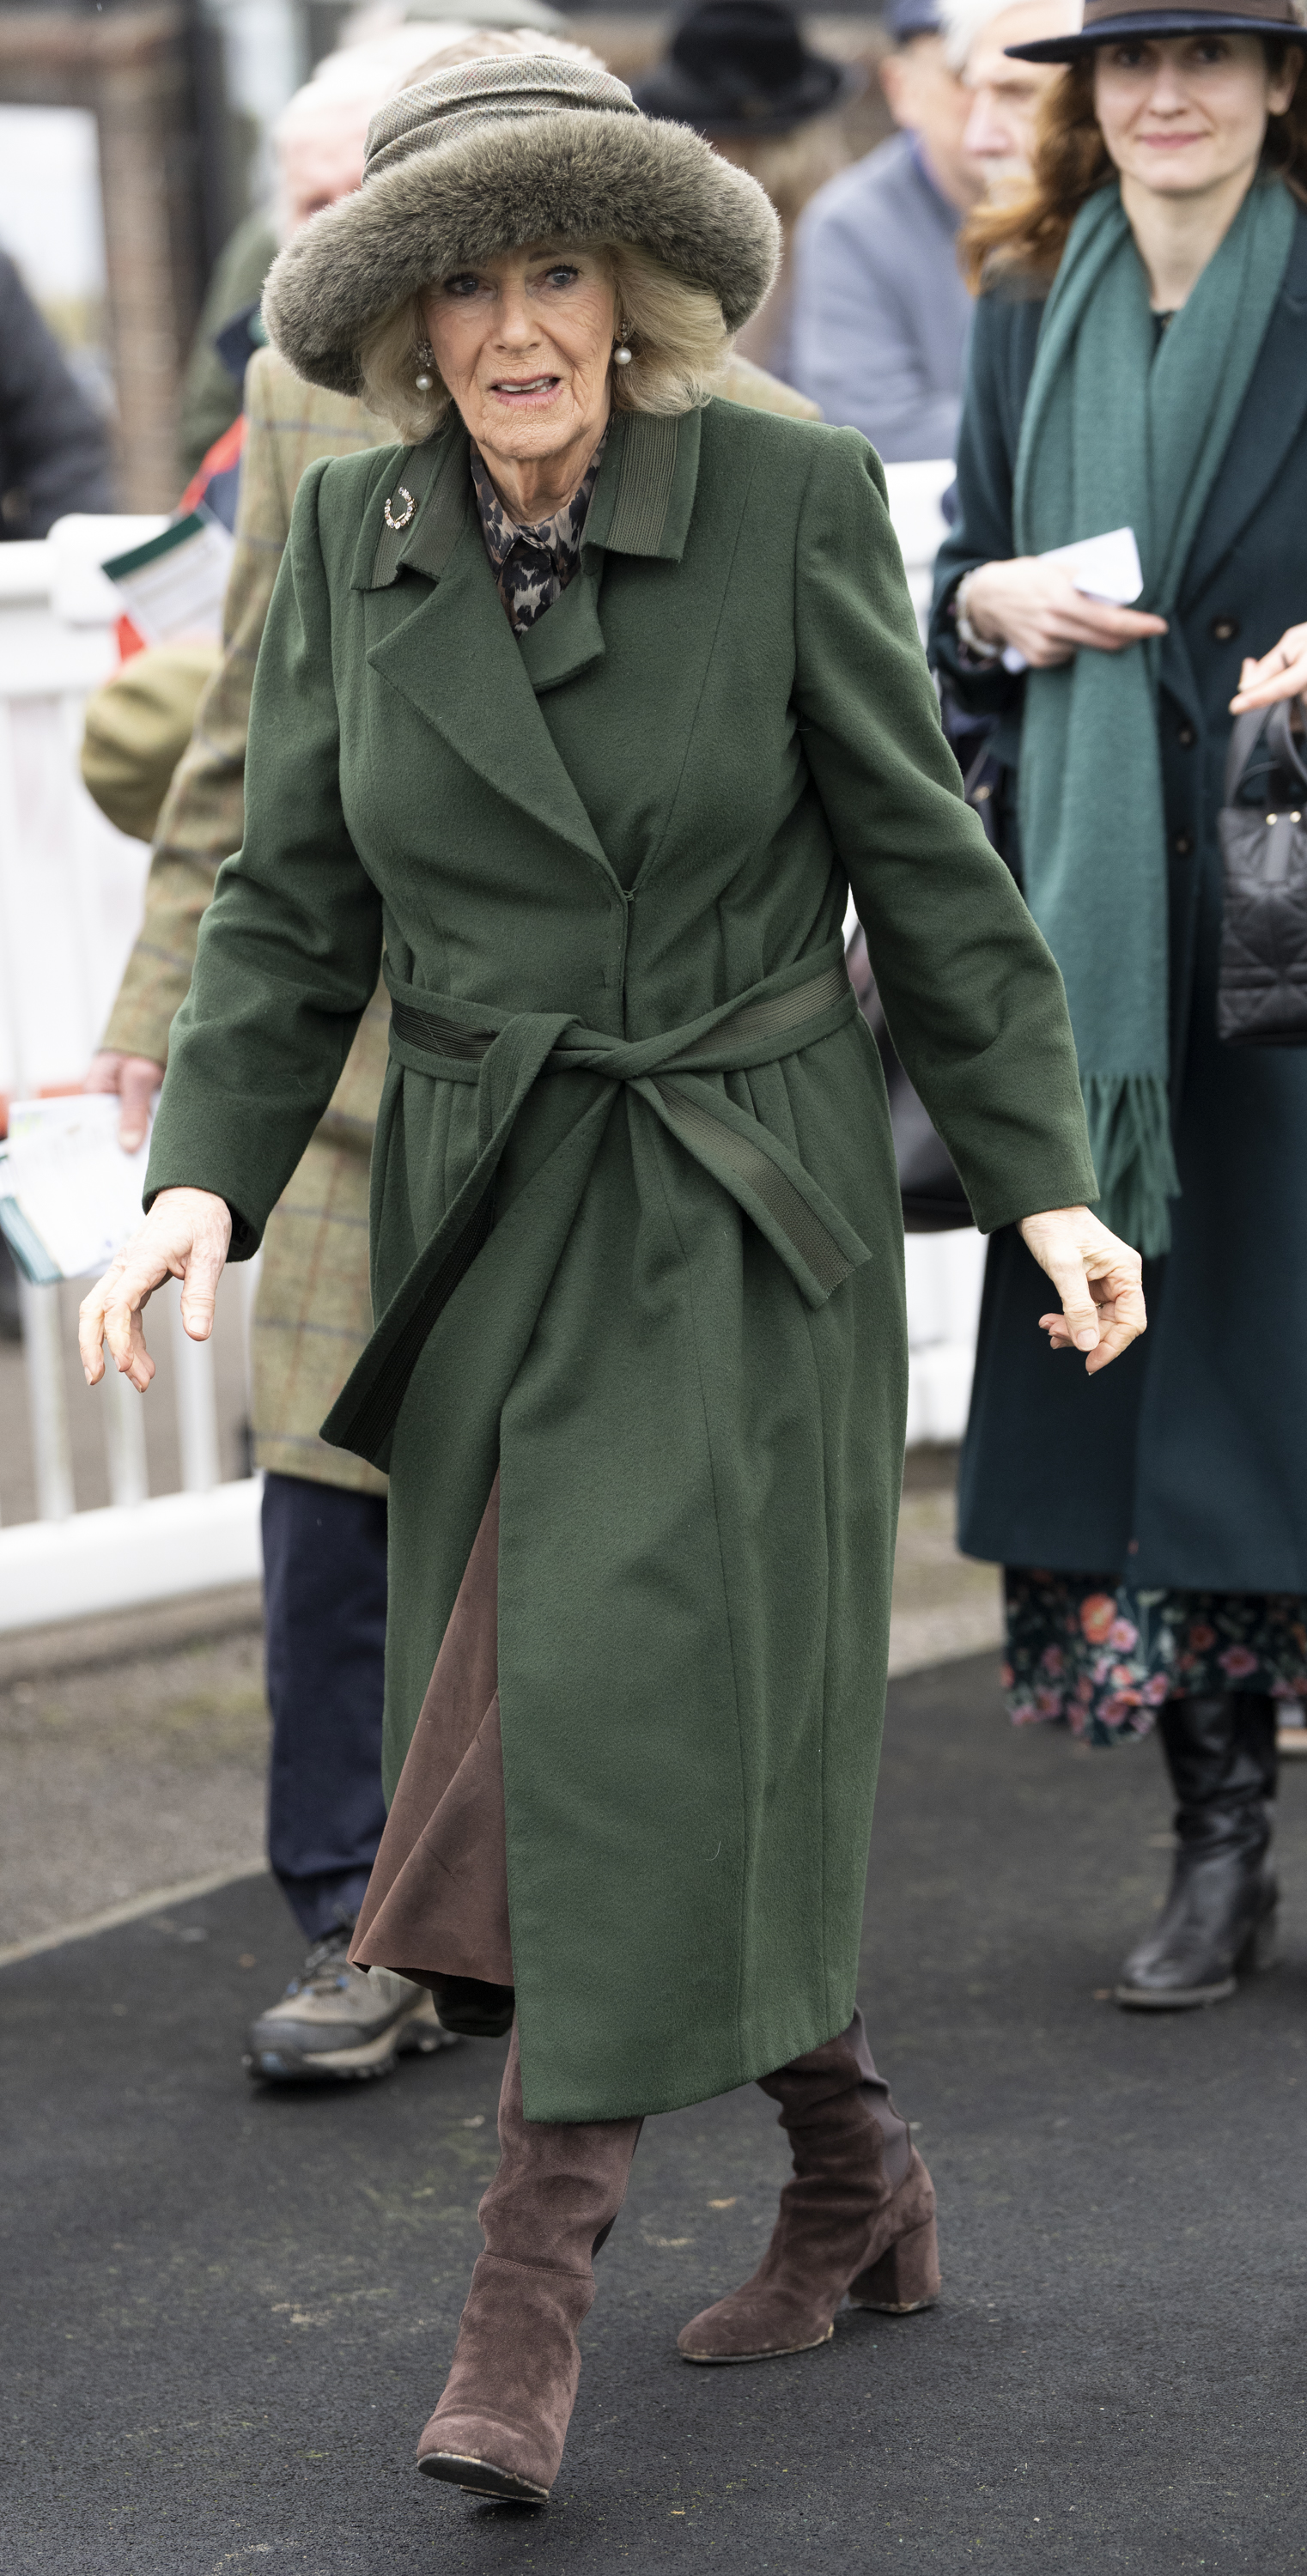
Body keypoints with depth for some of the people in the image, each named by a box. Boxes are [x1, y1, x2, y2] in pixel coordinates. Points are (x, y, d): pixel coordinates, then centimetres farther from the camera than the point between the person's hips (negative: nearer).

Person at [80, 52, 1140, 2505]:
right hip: (485, 1212, 4)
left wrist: (1044, 1185, -4)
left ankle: (528, 2304, -8)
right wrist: (203, 1183, -7)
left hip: (741, 1213, -4)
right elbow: (292, 905, 6)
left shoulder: (788, 498, -8)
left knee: (627, 1687, -13)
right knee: (567, 1716, 7)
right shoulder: (351, 535, 2)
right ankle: (854, 2172, 27)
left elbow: (924, 858, -2)